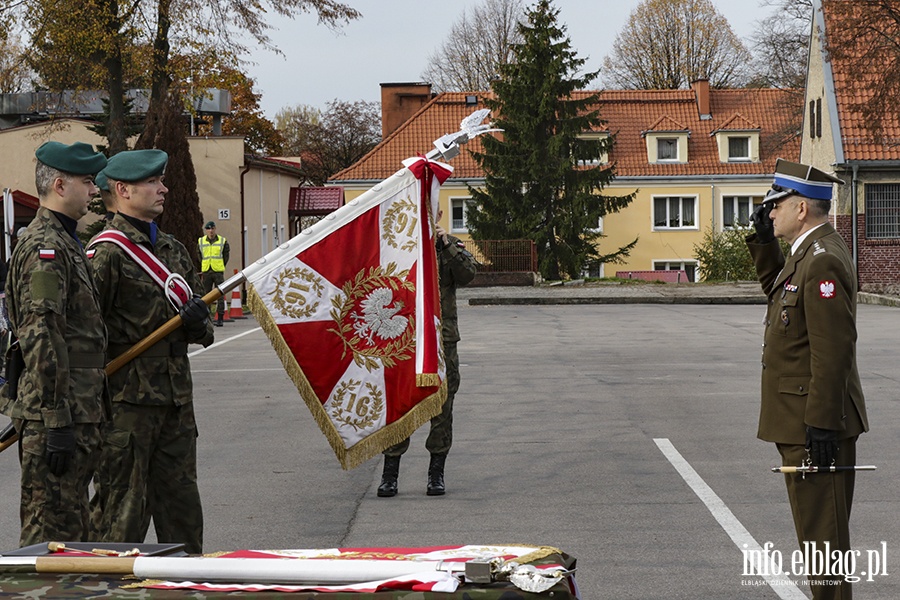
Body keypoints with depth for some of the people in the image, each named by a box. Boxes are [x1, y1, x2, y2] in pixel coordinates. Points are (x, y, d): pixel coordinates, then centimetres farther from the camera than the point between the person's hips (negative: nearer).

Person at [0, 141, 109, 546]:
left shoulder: (64, 242, 18)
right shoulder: (44, 247, -15)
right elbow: (41, 338, -22)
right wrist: (56, 423, -24)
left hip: (76, 413, 10)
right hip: (58, 417, -10)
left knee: (71, 525, 15)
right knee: (52, 531, -5)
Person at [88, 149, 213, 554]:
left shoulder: (173, 250, 17)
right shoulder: (106, 252, -9)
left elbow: (201, 328, 20)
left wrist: (196, 323, -2)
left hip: (176, 397, 8)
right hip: (127, 399, -8)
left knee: (181, 500, 14)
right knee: (123, 504, -3)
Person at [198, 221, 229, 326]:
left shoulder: (222, 241, 4)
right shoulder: (201, 242, 8)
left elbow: (226, 255, 7)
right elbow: (199, 257, 12)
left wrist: (220, 267, 1)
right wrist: (201, 271, 6)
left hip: (218, 271, -2)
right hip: (206, 272, 2)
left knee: (220, 295, -2)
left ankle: (220, 318, 0)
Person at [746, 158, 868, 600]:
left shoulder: (823, 261, -20)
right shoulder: (811, 253, 12)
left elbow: (833, 352, -25)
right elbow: (777, 290, 32)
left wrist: (821, 426, -25)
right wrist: (763, 242, 16)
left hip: (816, 425, -11)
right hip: (807, 421, 11)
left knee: (822, 534, -4)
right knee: (819, 532, 18)